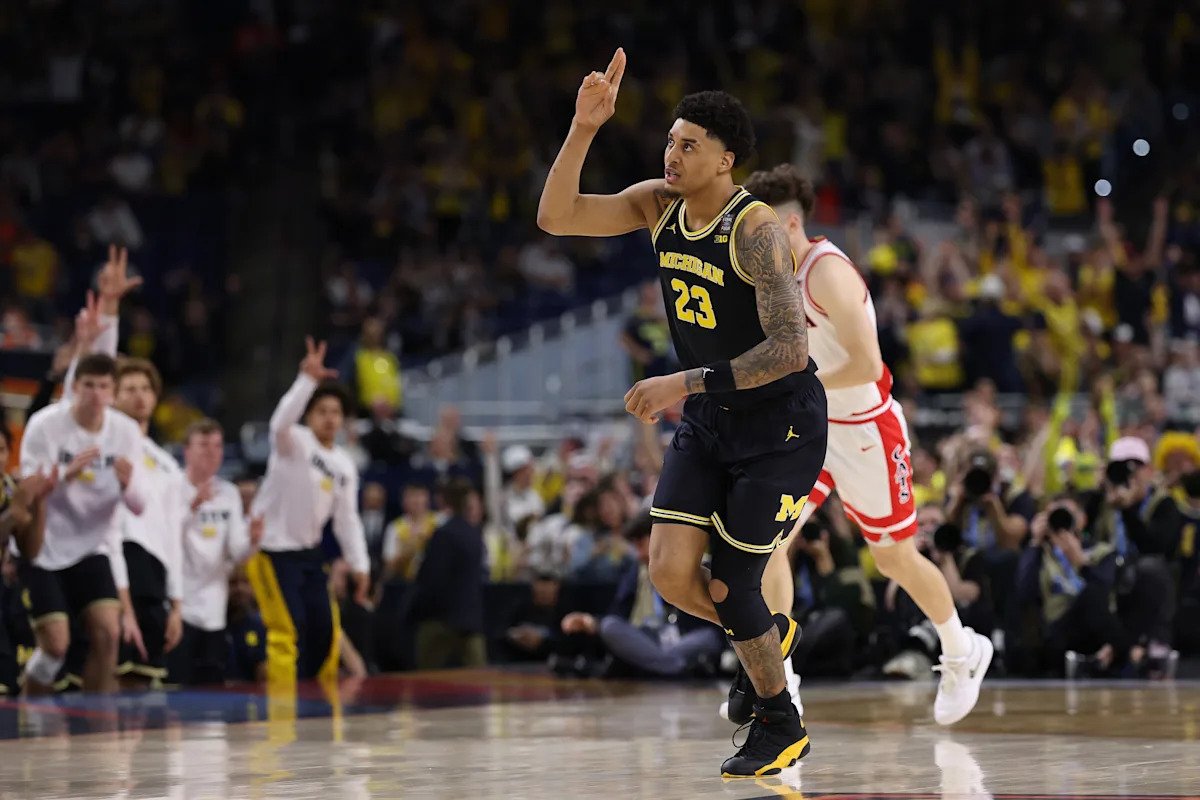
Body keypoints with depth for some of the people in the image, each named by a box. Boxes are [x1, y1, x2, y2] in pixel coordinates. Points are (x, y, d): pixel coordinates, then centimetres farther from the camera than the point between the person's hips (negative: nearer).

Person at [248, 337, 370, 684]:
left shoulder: (345, 465, 9)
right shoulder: (295, 441, -13)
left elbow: (347, 519, 15)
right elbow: (281, 422, -37)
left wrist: (360, 565, 8)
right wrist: (308, 379, -49)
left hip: (308, 551, 8)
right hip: (272, 548, -7)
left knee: (325, 628, 7)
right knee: (289, 628, -15)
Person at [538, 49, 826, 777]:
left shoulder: (755, 228, -24)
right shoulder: (659, 205, -3)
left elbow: (790, 350, -30)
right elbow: (557, 217, -8)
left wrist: (687, 383, -32)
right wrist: (584, 129, -20)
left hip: (781, 424, -6)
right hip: (708, 422, 6)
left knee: (728, 582, -2)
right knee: (671, 573, -4)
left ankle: (781, 728, 21)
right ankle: (768, 635, 29)